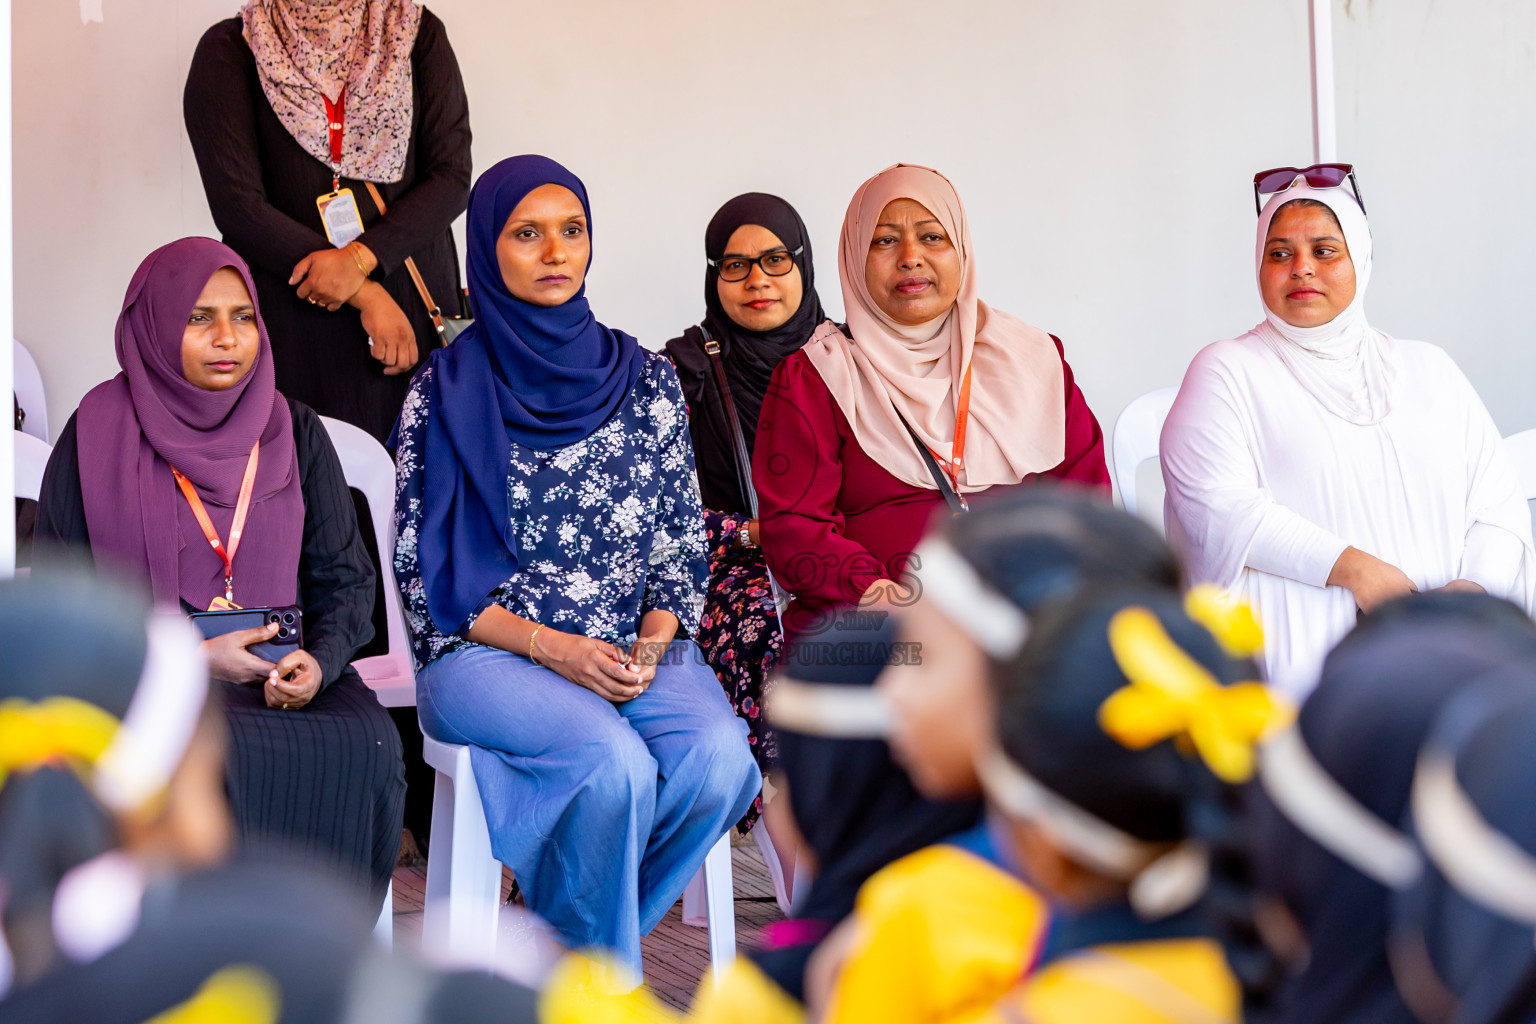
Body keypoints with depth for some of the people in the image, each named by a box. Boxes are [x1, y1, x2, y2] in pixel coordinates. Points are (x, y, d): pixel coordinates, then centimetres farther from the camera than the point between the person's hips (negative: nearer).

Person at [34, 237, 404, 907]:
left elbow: (344, 576, 11)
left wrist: (321, 661, -11)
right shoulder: (99, 435, 3)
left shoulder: (293, 433, 13)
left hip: (282, 670, 3)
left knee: (368, 750, -29)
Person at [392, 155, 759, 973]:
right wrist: (548, 646, -13)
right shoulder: (447, 392, 2)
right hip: (487, 653, -3)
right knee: (615, 764, -32)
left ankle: (564, 931, -6)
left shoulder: (643, 378, 11)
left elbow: (682, 540, 13)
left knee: (718, 756, -28)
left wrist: (652, 643, -7)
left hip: (636, 650, 3)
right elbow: (423, 569, -1)